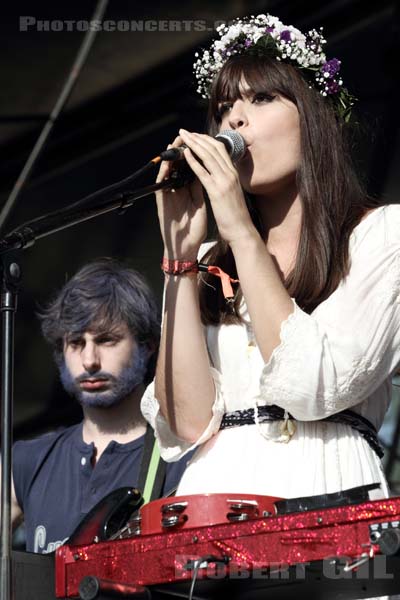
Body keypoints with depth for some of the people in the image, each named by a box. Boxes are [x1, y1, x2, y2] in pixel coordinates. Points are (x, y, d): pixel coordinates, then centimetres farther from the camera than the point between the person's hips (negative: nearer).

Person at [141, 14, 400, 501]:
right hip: (215, 496, 3)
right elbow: (188, 425, 2)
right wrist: (180, 255, 0)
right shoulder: (212, 268, 15)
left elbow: (317, 389, -9)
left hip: (323, 498, -2)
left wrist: (242, 231, -6)